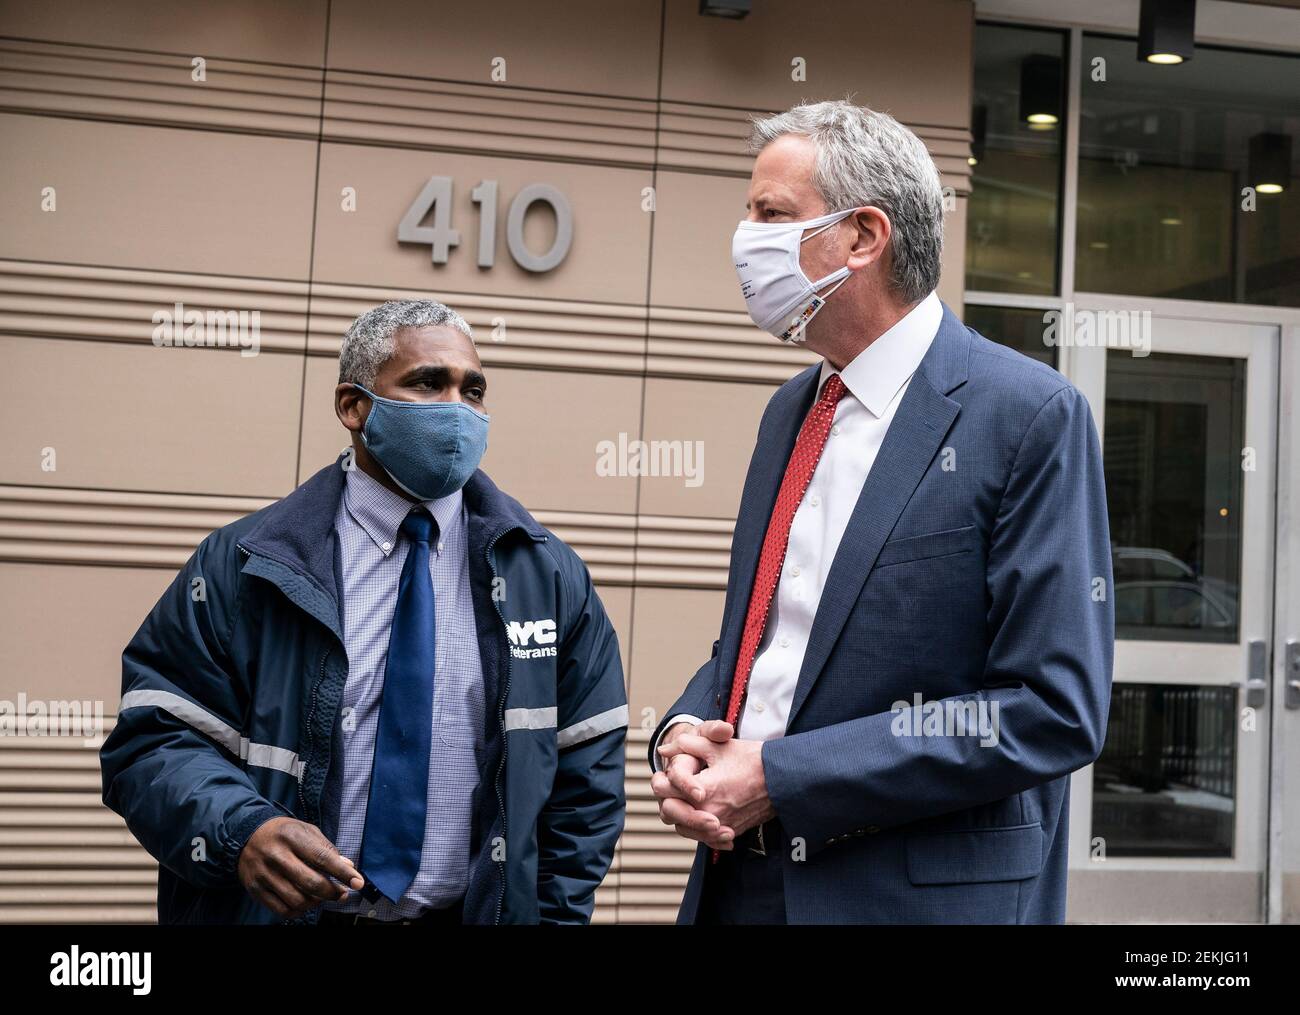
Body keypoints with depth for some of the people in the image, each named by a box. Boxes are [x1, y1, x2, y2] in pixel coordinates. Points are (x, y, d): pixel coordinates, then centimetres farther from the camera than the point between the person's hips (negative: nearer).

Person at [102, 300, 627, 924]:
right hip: (275, 909, -1)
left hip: (481, 910, 2)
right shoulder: (239, 567, -8)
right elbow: (151, 740, -10)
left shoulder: (550, 575, -1)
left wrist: (555, 915, -6)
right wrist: (243, 829, -27)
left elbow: (585, 775, 1)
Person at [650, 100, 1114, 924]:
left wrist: (784, 776, -20)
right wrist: (686, 731, -7)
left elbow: (1054, 710, -18)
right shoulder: (791, 410, 8)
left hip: (921, 891, -6)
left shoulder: (1030, 416, -14)